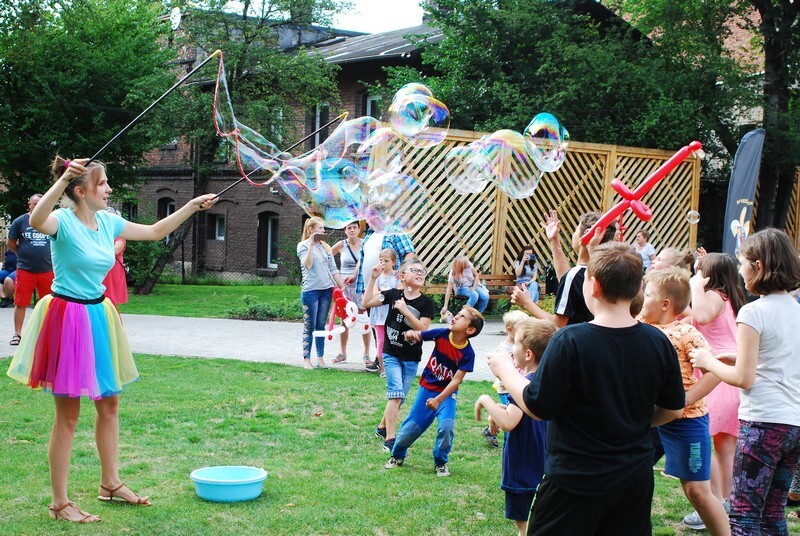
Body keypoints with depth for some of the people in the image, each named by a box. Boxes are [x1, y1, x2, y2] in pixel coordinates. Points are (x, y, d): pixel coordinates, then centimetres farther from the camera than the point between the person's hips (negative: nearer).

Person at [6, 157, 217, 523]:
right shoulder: (64, 221, -16)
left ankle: (110, 483, 33)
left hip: (98, 315, 8)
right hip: (68, 317, -8)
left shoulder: (107, 222, 5)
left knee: (109, 402, 16)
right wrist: (62, 180, -49)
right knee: (68, 413, -1)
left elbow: (155, 232, 17)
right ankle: (60, 502, 10)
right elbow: (36, 221, -41)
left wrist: (192, 206, 14)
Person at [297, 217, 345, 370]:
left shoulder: (325, 246, 13)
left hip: (326, 289, 5)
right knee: (309, 326, -3)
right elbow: (307, 264, -16)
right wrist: (312, 245, -19)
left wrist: (342, 286, 9)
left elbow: (333, 269, 14)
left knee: (321, 325, 8)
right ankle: (306, 359, 2)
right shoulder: (303, 245, -1)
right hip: (310, 290, -5)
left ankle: (320, 358, 12)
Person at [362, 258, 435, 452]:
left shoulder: (427, 303, -7)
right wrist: (372, 279, -10)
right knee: (396, 394, -14)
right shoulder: (393, 294, -3)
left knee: (399, 397, 12)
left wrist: (406, 311, -25)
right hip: (391, 354, -2)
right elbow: (367, 303, -3)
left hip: (411, 358, 2)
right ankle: (389, 439, -13)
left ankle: (382, 427, 35)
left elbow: (423, 329, -17)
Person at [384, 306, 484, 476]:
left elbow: (456, 380, -22)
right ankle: (397, 455, 32)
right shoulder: (442, 334, -15)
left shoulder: (467, 353, -20)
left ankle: (441, 462, 5)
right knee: (412, 427, 5)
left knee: (447, 426, -20)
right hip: (427, 388, 2)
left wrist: (438, 400, -29)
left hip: (447, 393, -2)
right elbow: (417, 335, -7)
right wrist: (410, 334, -32)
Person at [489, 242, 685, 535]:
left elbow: (537, 407, -15)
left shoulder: (570, 341, -21)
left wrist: (505, 370, 1)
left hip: (575, 481, -5)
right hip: (635, 479, 5)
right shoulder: (659, 343, -6)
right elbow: (673, 410, 5)